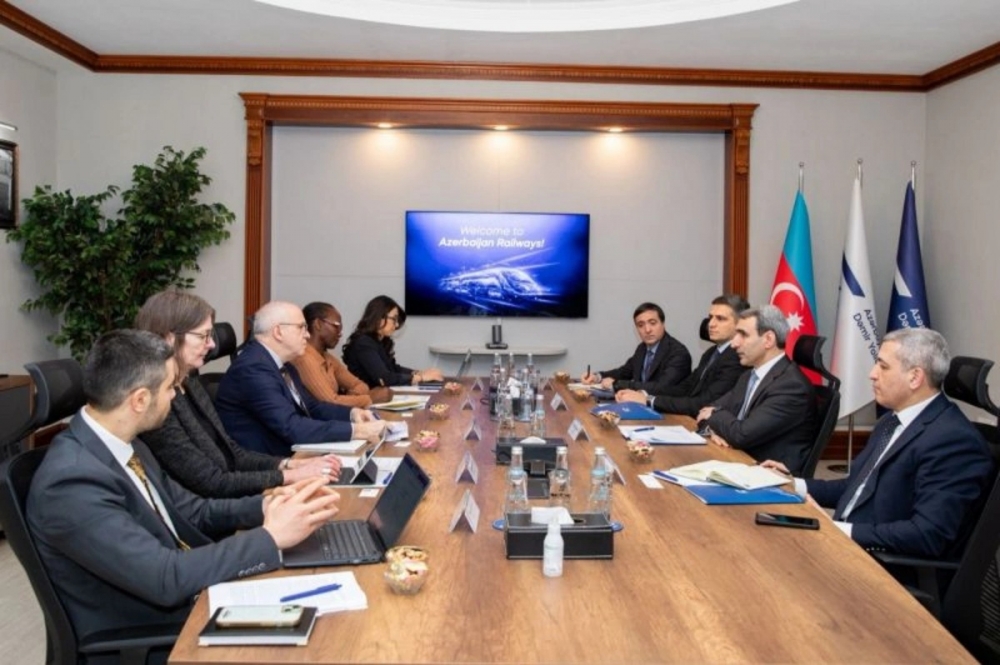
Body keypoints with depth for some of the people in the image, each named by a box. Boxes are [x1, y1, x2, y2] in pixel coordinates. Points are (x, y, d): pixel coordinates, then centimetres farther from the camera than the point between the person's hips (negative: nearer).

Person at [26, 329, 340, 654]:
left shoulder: (122, 443, 0)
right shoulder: (72, 481, -27)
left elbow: (190, 511, 7)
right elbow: (166, 578, -29)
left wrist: (265, 506, -8)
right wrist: (271, 536, -24)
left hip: (188, 594, 7)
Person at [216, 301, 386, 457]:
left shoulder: (281, 365, 10)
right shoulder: (253, 368, -20)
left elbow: (311, 407, 17)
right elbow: (291, 428, -27)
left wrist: (352, 413, -1)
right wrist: (357, 430, -27)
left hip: (291, 456, 9)